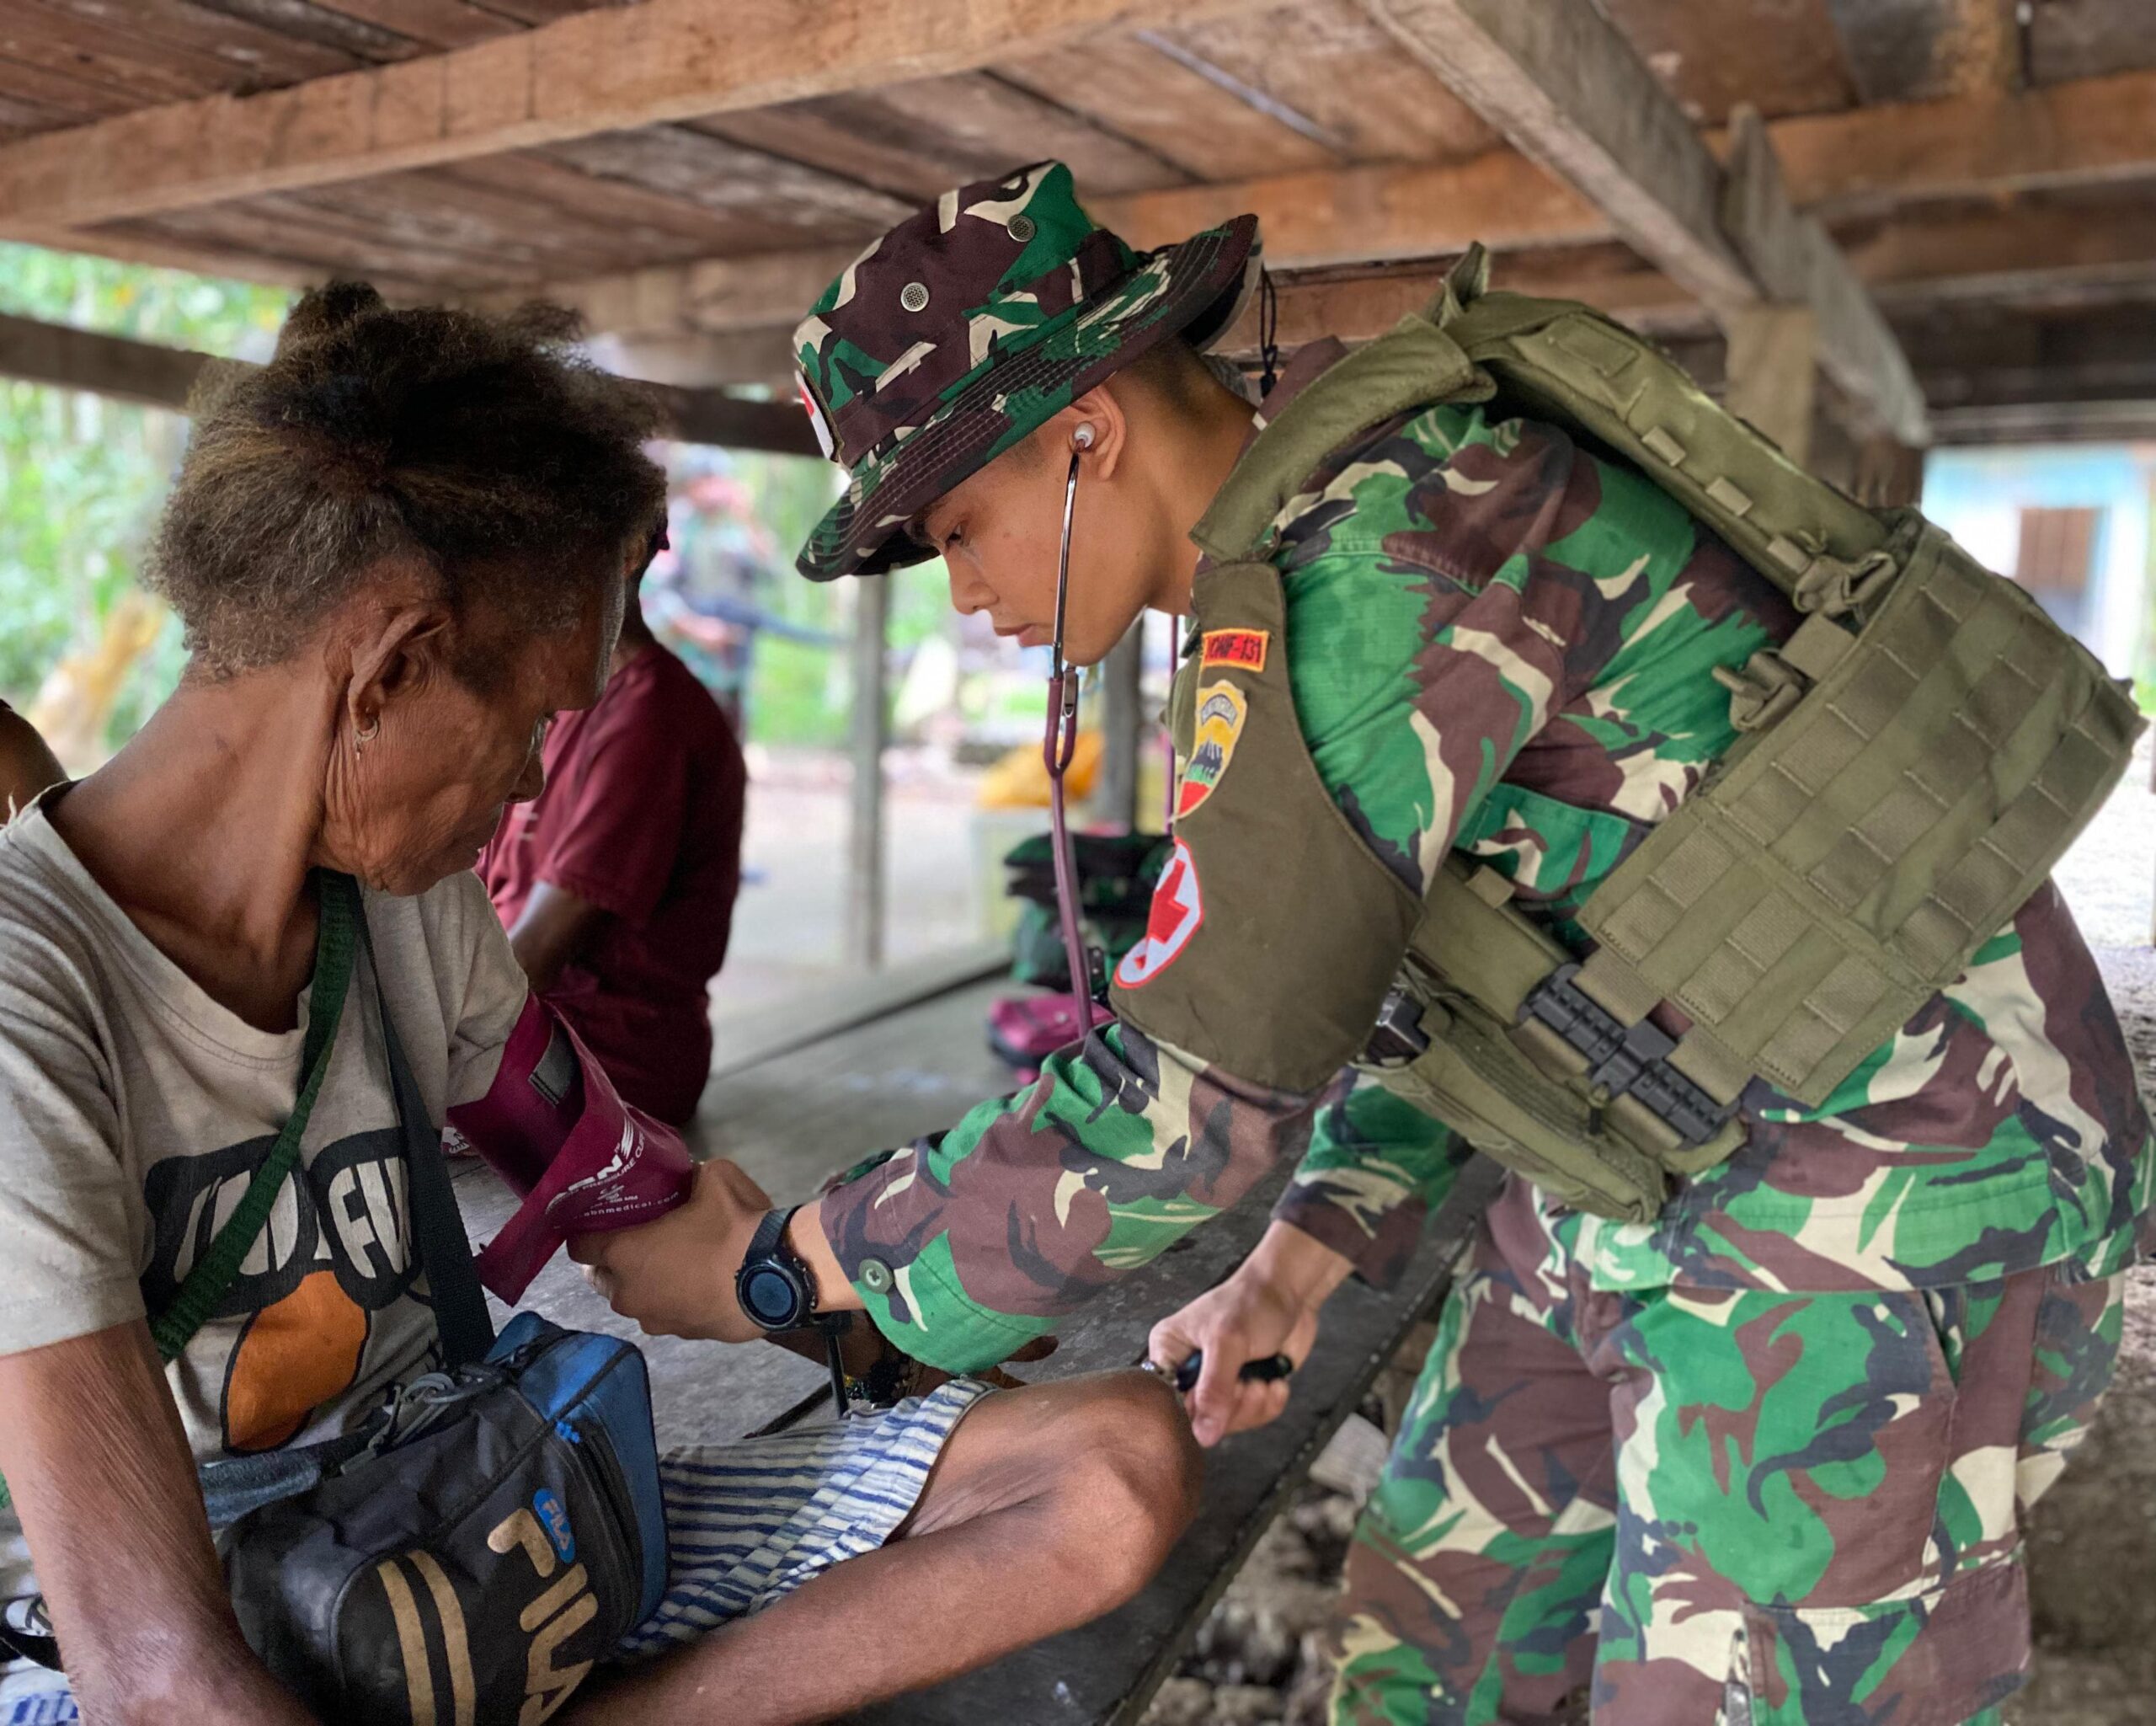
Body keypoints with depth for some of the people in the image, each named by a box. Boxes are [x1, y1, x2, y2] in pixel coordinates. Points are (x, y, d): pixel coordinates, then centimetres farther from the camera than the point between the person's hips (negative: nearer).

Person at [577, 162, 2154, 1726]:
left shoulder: (1383, 557, -24)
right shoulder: (1307, 547, 7)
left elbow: (1194, 1094, -26)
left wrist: (770, 1264, -15)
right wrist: (1300, 1259, 7)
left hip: (1879, 1197, -9)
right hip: (1652, 1173, 9)